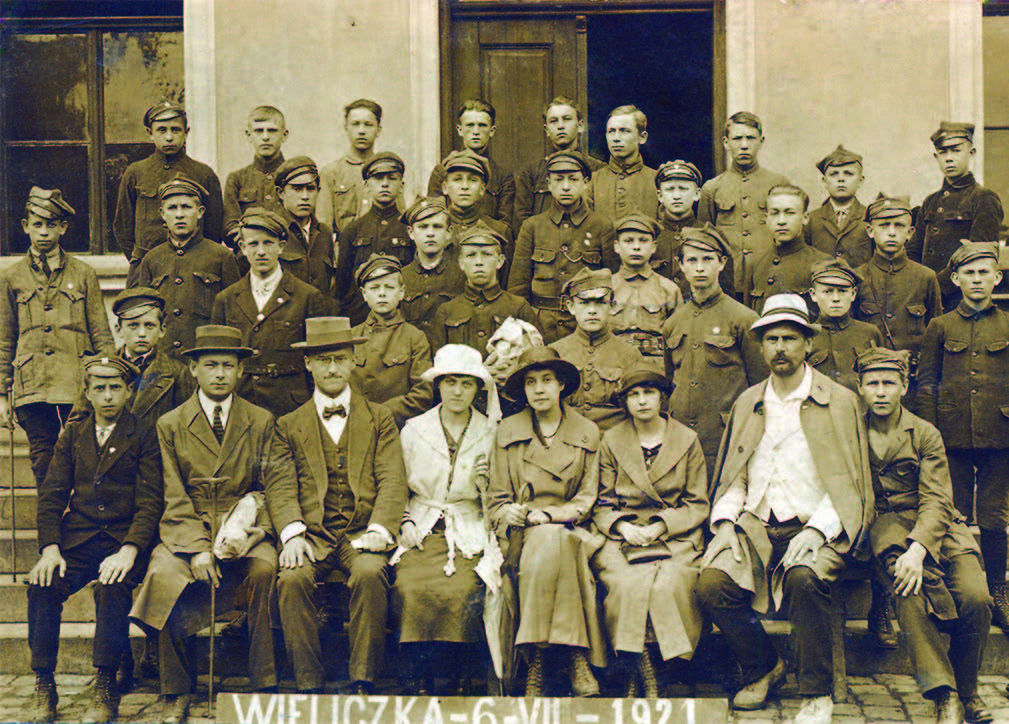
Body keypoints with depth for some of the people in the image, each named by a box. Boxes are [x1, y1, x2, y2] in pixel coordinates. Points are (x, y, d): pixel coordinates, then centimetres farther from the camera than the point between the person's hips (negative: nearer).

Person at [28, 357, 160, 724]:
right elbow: (51, 495, 10)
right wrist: (49, 548, -7)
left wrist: (129, 550, -19)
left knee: (112, 588, -33)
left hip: (124, 539, -3)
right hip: (76, 539, 3)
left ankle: (105, 690, -22)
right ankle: (44, 688, -14)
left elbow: (151, 501, -3)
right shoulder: (72, 435, 17)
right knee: (42, 586, -25)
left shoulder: (144, 435, 5)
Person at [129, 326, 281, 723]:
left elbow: (272, 490, 6)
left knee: (266, 570, -32)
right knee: (162, 575, -30)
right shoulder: (169, 425, 9)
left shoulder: (262, 422, 11)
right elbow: (174, 499, 1)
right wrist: (197, 546, -15)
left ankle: (266, 686, -20)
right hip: (185, 534, 0)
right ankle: (178, 691, -12)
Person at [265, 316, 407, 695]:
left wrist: (378, 530, -13)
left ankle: (363, 684, -27)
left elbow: (392, 482, 5)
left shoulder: (380, 419, 17)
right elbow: (282, 489, 5)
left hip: (363, 533, -1)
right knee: (292, 578, -30)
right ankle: (309, 686, -23)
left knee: (370, 573, -33)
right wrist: (292, 534, -15)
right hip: (312, 534, 1)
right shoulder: (289, 426, 18)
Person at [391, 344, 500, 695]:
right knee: (412, 588, -29)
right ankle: (418, 682, -18)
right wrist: (406, 523, -1)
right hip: (422, 530, 1)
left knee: (461, 591, -30)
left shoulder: (490, 434, 10)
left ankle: (459, 681, -15)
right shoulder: (413, 430, 12)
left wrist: (486, 483, -8)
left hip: (470, 534, -1)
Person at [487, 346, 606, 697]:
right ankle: (575, 657, -35)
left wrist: (548, 514, -11)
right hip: (521, 534, 0)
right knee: (552, 542, -35)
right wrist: (509, 514, -11)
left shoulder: (587, 433, 13)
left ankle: (537, 659, -35)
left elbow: (586, 500, 7)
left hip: (569, 529, 0)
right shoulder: (507, 431, 14)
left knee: (551, 541, -36)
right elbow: (495, 500, 13)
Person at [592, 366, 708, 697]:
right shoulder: (611, 441, 12)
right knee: (628, 585, -31)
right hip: (623, 538, 1)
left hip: (676, 538, 0)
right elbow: (602, 505, 11)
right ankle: (645, 673, -21)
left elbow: (698, 505, 8)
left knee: (667, 585, -30)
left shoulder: (687, 440, 10)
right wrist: (623, 527, -10)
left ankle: (636, 674, -18)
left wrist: (659, 527, -8)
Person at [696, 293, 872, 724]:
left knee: (803, 576, -36)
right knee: (711, 584, -24)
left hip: (816, 526, -3)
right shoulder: (747, 403, 18)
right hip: (754, 525, 4)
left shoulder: (841, 402, 5)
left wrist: (815, 530, -16)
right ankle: (762, 668, 4)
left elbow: (850, 485, 0)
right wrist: (725, 522, -1)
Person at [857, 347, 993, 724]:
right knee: (909, 587, -35)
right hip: (885, 527, -1)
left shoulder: (926, 435, 6)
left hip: (935, 527, 1)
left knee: (976, 597, -26)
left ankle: (966, 690, 0)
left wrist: (918, 549, -24)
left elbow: (936, 501, -5)